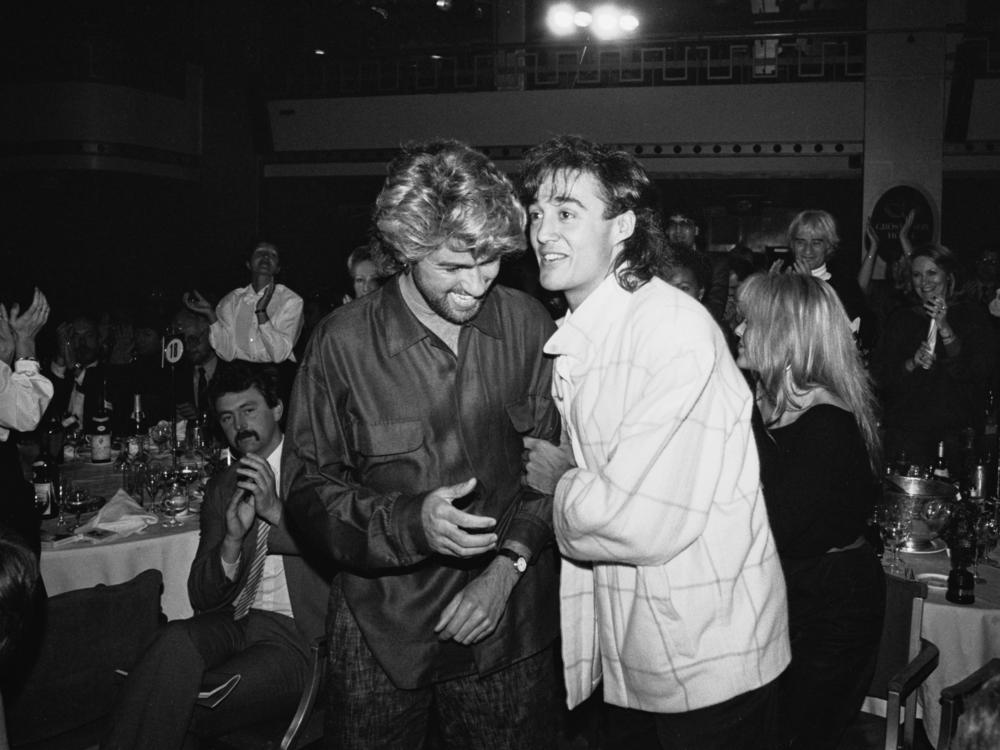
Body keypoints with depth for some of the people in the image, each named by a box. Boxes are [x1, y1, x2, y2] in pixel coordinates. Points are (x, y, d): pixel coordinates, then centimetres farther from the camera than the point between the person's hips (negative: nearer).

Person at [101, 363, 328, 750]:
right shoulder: (222, 488, 17)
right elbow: (201, 597, 11)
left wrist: (278, 512, -17)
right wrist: (232, 540, -10)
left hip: (295, 635, -4)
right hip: (232, 624, 4)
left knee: (178, 709, -25)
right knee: (177, 639, -30)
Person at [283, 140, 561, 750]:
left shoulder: (527, 324, -5)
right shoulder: (343, 343, -11)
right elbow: (308, 491, -8)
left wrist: (510, 562, -11)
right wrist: (411, 523, -24)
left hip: (510, 629, 2)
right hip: (383, 635, -1)